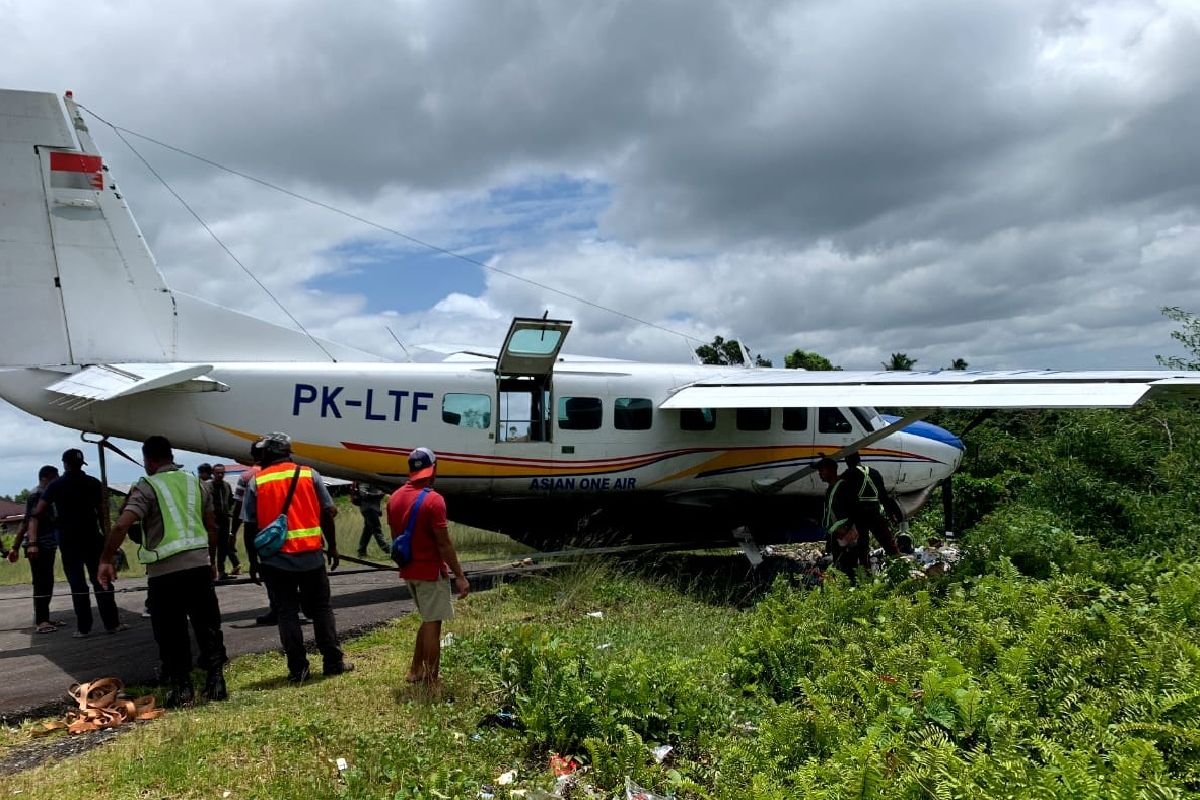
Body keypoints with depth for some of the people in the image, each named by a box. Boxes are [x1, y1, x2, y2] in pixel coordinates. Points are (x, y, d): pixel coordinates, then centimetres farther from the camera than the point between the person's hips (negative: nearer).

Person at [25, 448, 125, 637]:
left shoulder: (56, 485, 1)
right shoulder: (93, 483, 5)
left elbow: (37, 514, -7)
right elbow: (102, 512, 0)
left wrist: (32, 541, -10)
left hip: (68, 540, -1)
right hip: (92, 538, 1)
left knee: (77, 584, 2)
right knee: (101, 581, 5)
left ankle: (84, 627, 2)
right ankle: (112, 623, 4)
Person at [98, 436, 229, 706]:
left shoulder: (147, 487, -6)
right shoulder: (196, 483, 10)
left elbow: (122, 525, -18)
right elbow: (212, 527, 14)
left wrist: (106, 559, -7)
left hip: (164, 572, -4)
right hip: (199, 565, 4)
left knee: (171, 635, 7)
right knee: (208, 628, 13)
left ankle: (181, 688, 11)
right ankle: (216, 681, 14)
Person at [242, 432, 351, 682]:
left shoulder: (257, 482, 0)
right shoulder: (309, 474, 2)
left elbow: (250, 527, -1)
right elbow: (327, 514, 1)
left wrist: (253, 561, 8)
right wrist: (333, 547, 11)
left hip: (275, 560, -1)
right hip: (311, 556, 1)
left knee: (287, 613, 7)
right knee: (321, 608, 11)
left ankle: (297, 669, 8)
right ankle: (333, 662, 13)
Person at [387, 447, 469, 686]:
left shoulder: (395, 498, 5)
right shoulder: (433, 500, -19)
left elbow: (395, 536, 13)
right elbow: (444, 543, -19)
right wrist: (460, 576, -14)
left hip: (408, 570, 8)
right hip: (430, 570, -8)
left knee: (428, 620, 21)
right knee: (432, 624, 2)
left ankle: (415, 671, 27)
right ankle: (432, 682, 8)